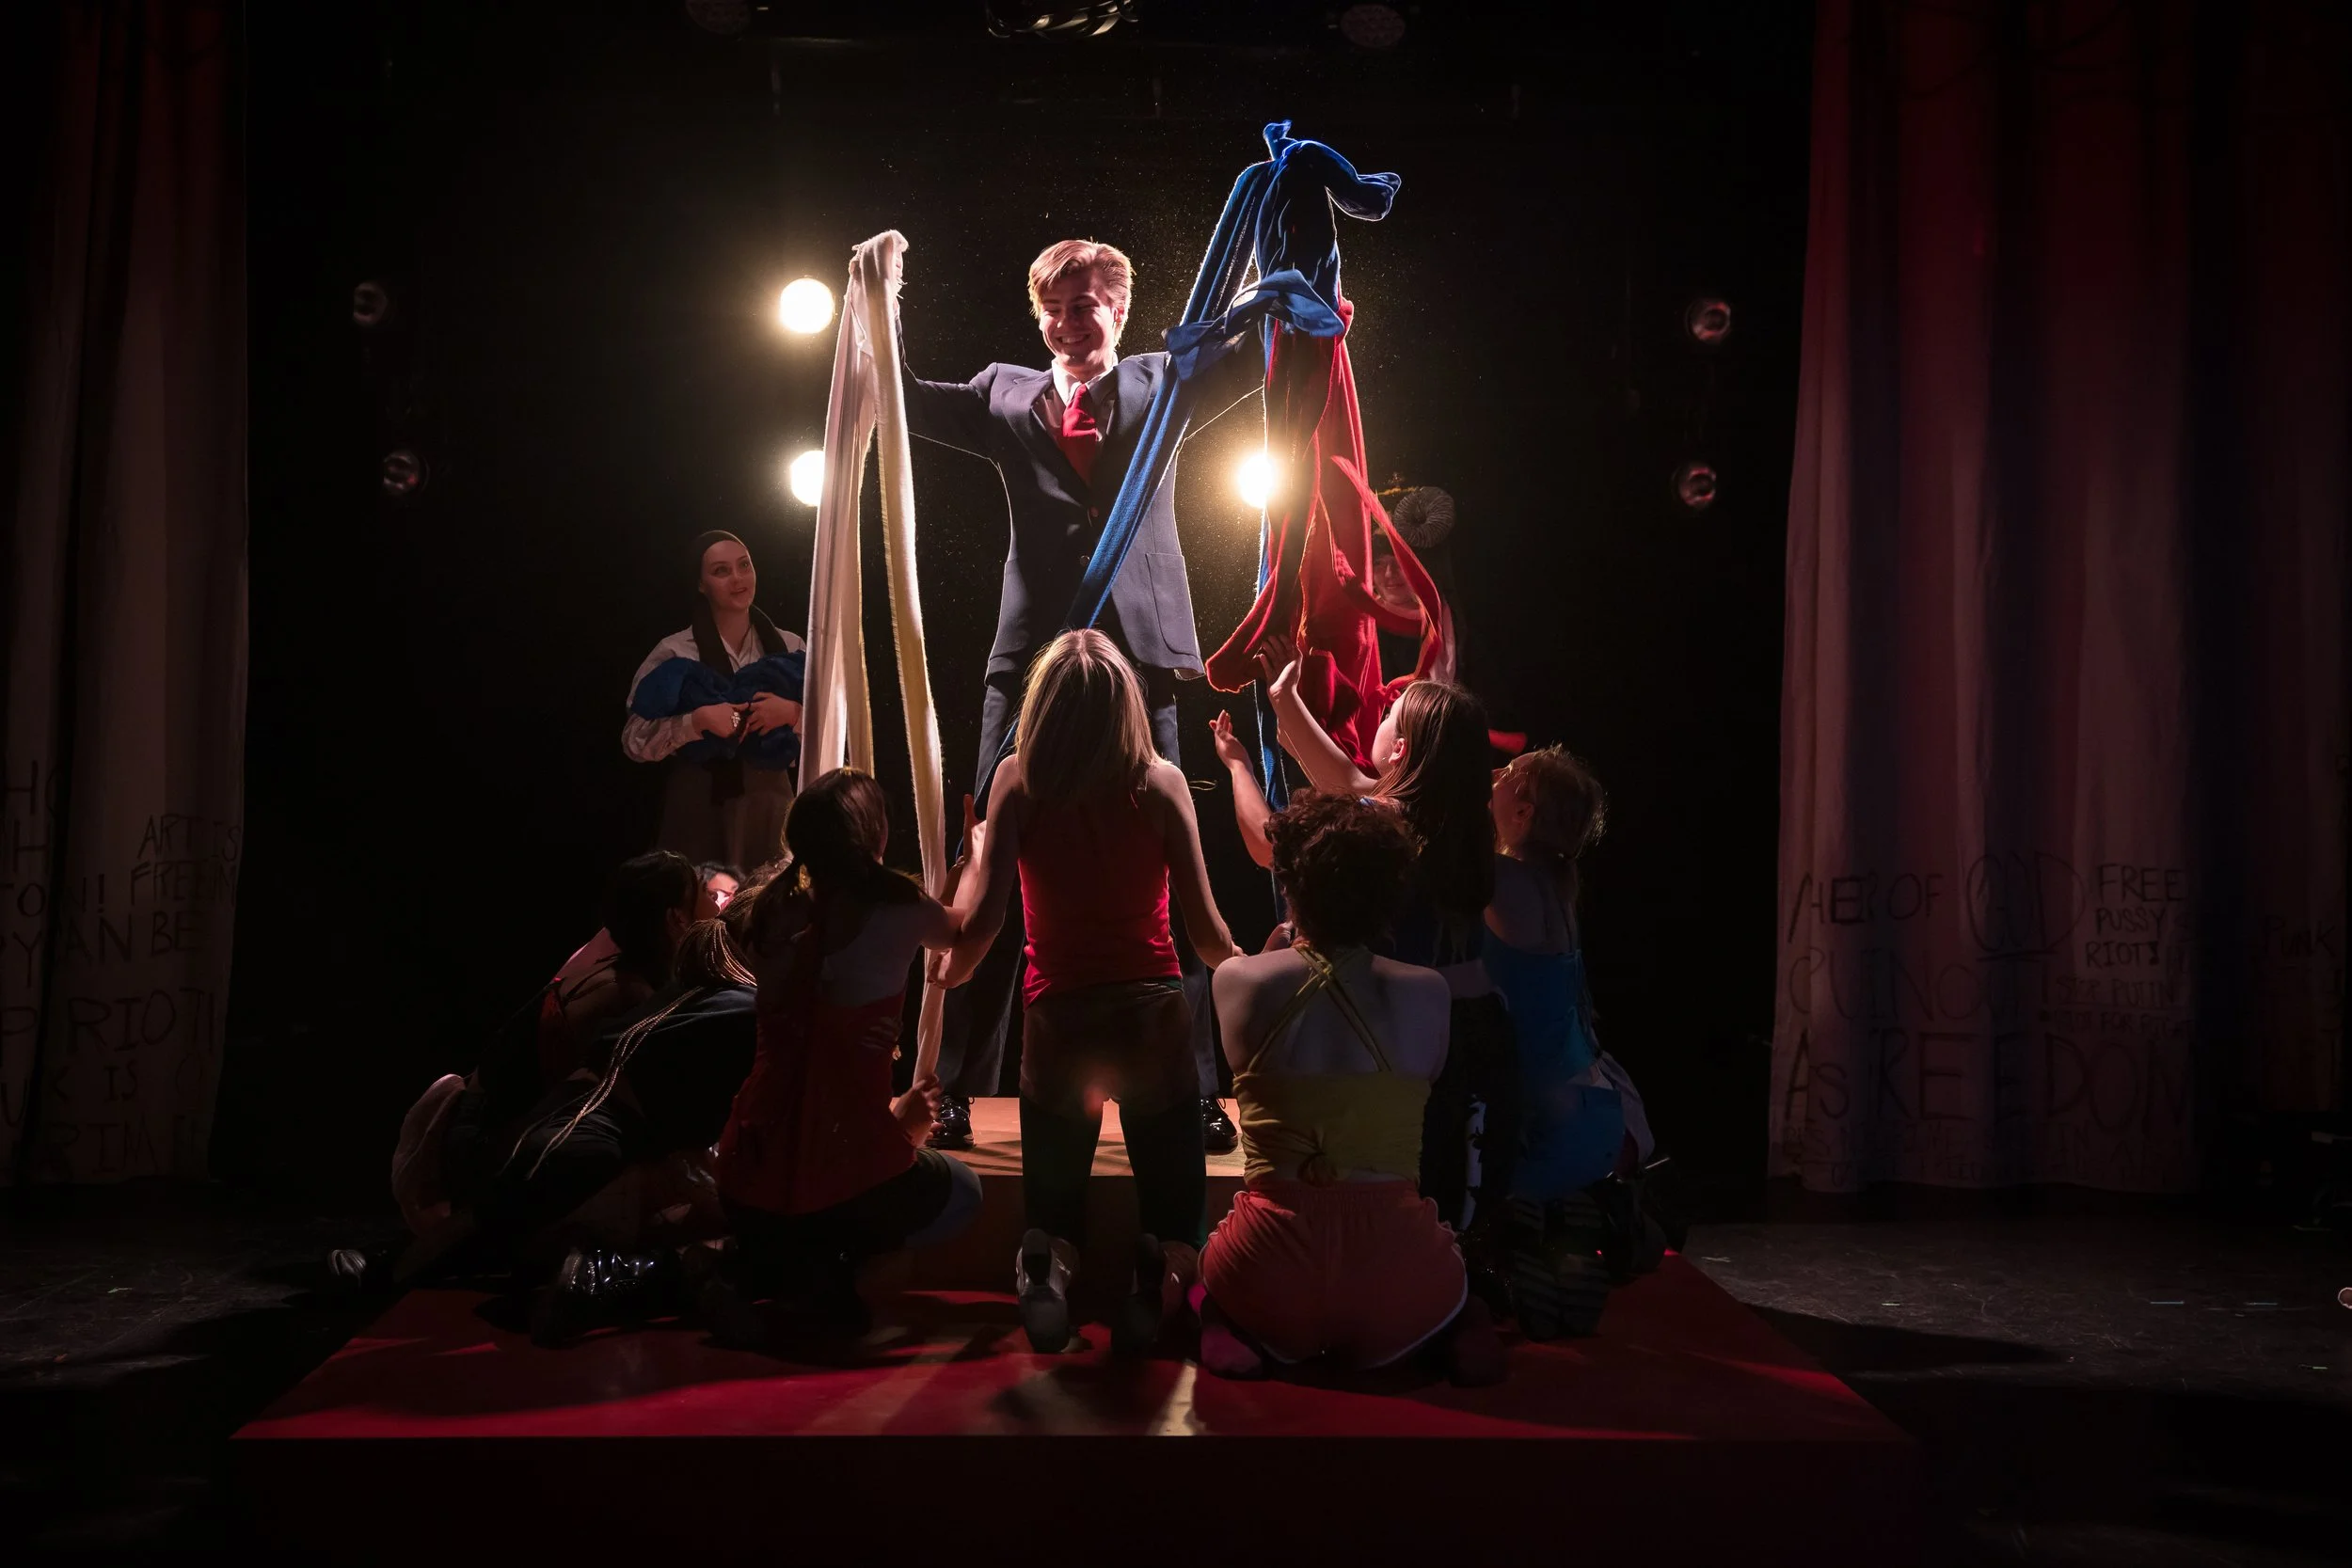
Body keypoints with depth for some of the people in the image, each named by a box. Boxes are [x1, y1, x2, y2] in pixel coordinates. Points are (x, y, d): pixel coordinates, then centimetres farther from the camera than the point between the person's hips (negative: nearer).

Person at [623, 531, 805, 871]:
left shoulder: (788, 648, 6)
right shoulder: (675, 652, -2)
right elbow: (635, 741, -7)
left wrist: (792, 713, -13)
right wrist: (697, 721, -19)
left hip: (770, 801, 2)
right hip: (698, 804, -2)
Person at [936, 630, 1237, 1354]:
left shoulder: (1017, 780, -5)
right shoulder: (1160, 781, -5)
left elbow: (982, 913, -12)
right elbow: (1205, 926, -4)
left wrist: (953, 967, 10)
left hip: (1059, 1016, 1)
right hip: (1153, 1013, 0)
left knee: (1054, 1196, 16)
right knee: (1172, 1197, 12)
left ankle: (1048, 1265, -16)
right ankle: (1159, 1268, -20)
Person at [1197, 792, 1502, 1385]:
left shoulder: (1237, 980, -5)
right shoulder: (1429, 994, -3)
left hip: (1273, 1273, 0)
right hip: (1395, 1273, 0)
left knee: (1208, 1257, 35)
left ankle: (1230, 1330, 1)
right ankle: (1457, 1330, 2)